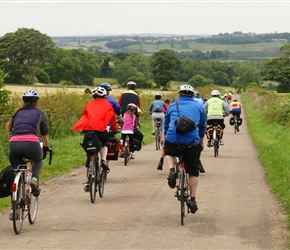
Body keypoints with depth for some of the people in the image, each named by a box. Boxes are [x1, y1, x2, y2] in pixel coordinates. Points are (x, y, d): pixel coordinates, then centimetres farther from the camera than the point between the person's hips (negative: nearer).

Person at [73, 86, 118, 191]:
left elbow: (83, 117, 28)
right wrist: (115, 130, 42)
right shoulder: (107, 105, 18)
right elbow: (113, 119, 26)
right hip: (101, 130, -1)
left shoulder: (89, 104, 22)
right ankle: (103, 160, 4)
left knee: (89, 155, 12)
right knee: (104, 144, 33)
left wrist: (83, 129, 43)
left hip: (88, 130, 1)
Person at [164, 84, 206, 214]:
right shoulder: (198, 107, 17)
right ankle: (193, 200, 16)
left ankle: (172, 170, 7)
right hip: (192, 142, 0)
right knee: (193, 171, 16)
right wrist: (201, 143, 39)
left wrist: (166, 141, 42)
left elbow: (166, 126, 27)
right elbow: (202, 127, 25)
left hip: (173, 139, 0)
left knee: (169, 153, 35)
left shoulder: (172, 106, 19)